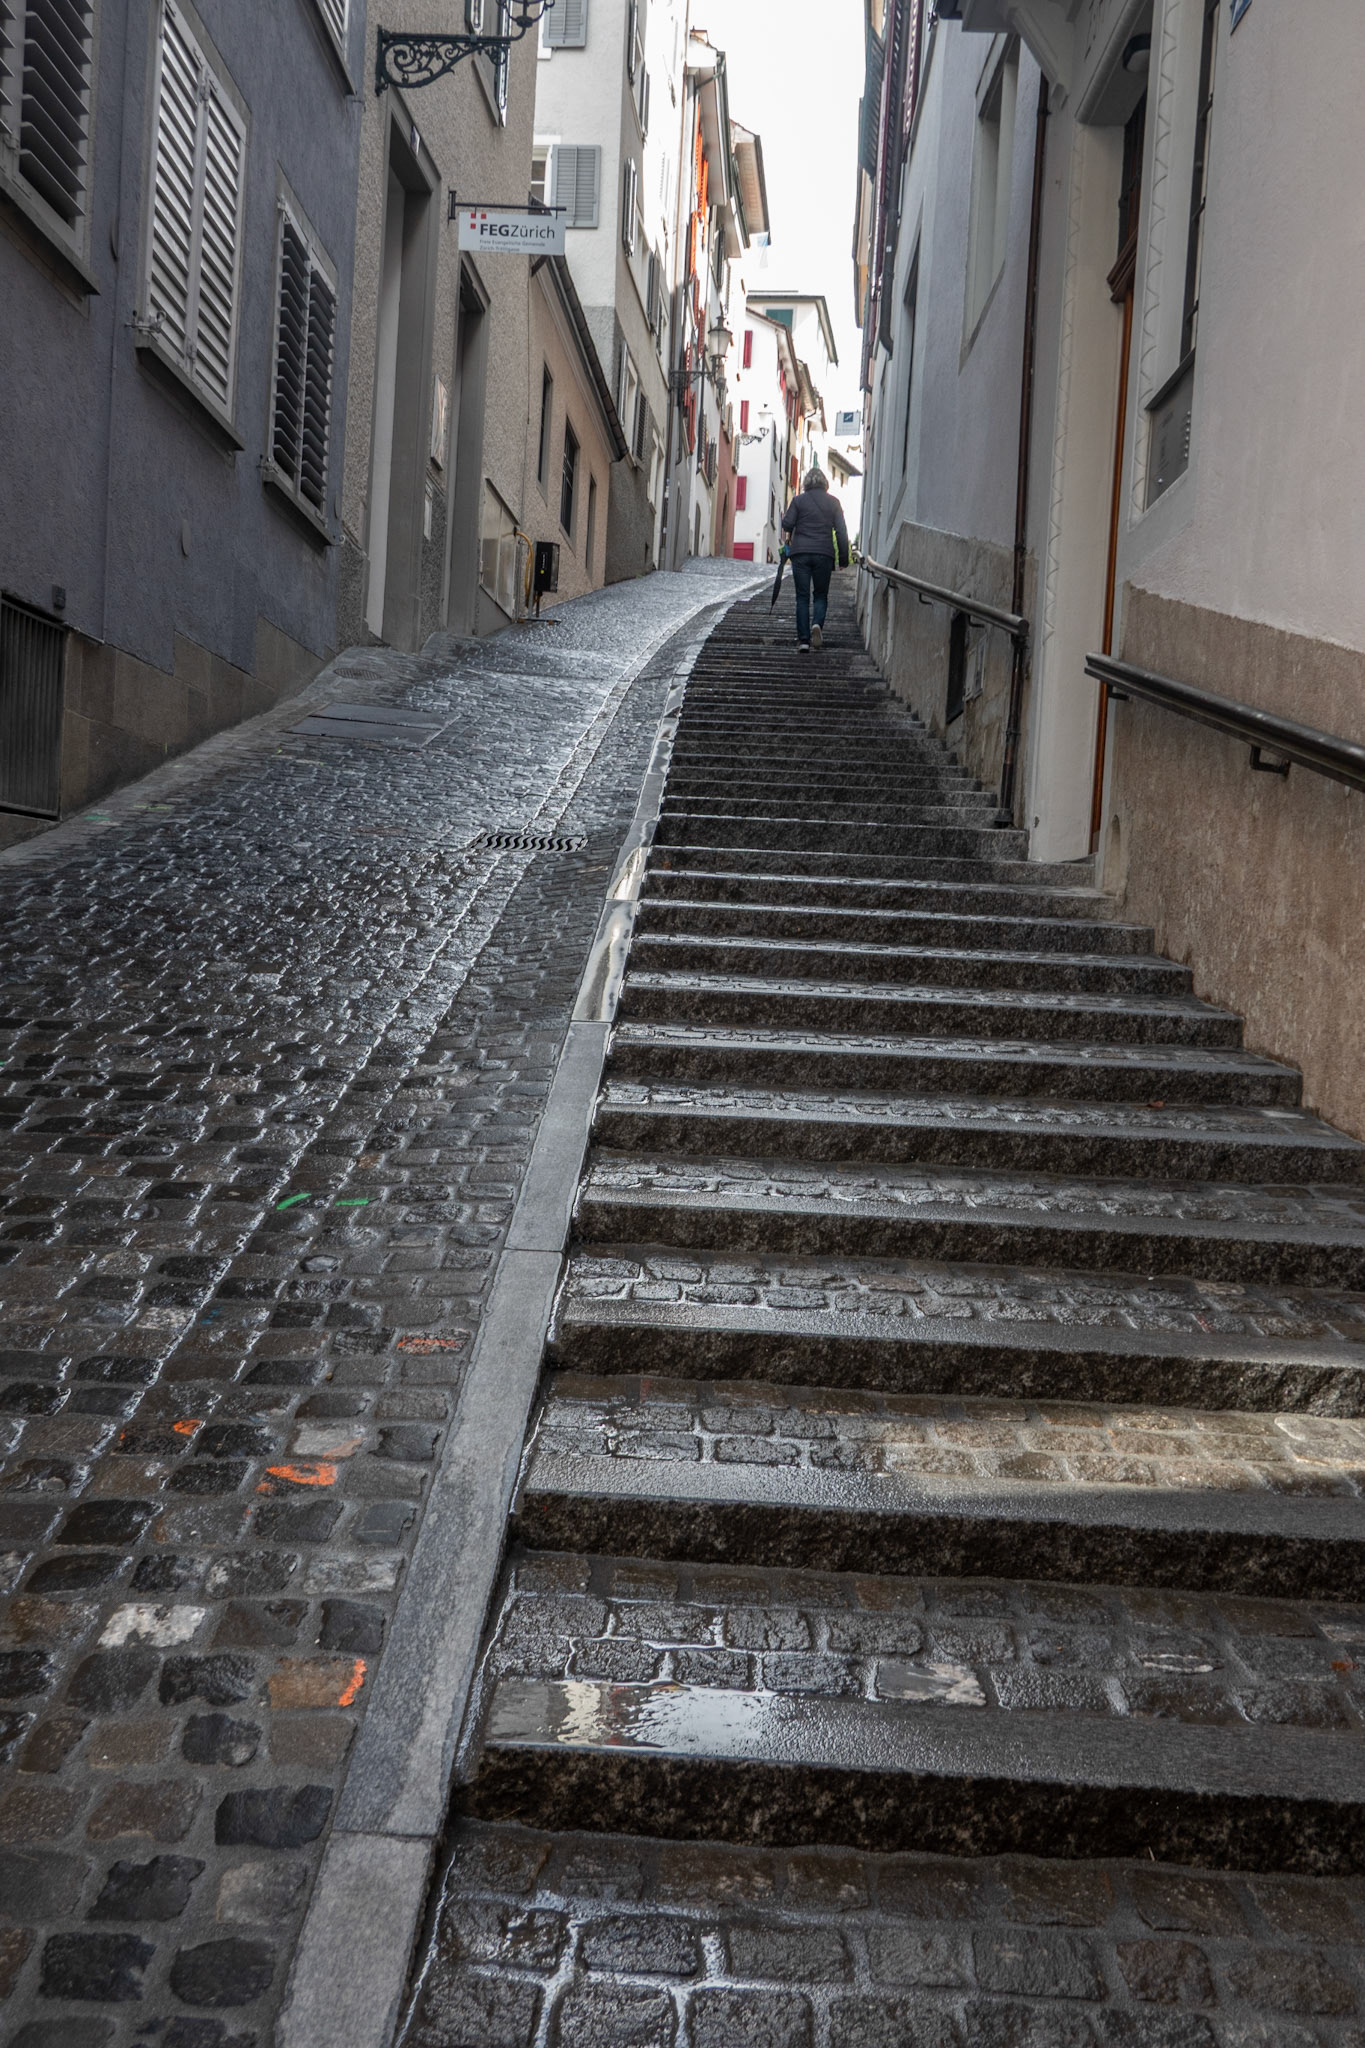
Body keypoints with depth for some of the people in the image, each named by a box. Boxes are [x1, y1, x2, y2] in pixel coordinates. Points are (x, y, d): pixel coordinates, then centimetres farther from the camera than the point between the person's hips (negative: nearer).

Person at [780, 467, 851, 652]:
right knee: (821, 595, 13)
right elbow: (841, 531, 4)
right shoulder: (833, 502, 6)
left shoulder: (799, 500, 2)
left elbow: (787, 524, -4)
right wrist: (843, 558, 8)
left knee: (802, 597, 3)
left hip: (800, 553, -1)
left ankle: (803, 639, -3)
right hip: (824, 554, 1)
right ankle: (817, 624, -15)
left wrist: (789, 538, 19)